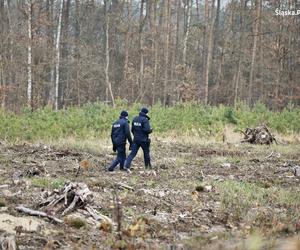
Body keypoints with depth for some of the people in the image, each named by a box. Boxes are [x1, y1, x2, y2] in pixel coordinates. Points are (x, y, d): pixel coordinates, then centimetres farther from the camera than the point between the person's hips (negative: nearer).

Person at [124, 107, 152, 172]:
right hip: (143, 140, -5)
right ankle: (147, 165, 28)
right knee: (146, 152, 16)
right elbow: (147, 130, -21)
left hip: (136, 139, 5)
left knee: (133, 153, 0)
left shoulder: (135, 119, 7)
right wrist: (150, 130, 1)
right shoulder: (145, 120, -14)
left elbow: (132, 129, 13)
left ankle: (127, 165, -15)